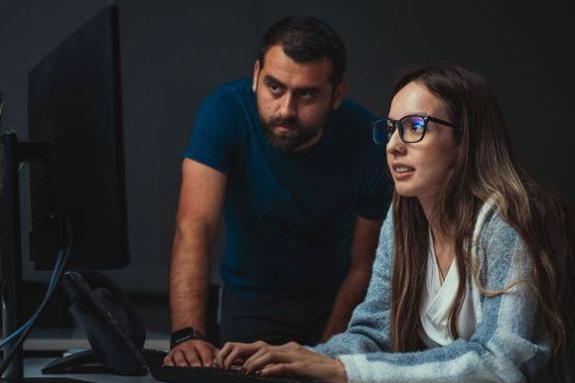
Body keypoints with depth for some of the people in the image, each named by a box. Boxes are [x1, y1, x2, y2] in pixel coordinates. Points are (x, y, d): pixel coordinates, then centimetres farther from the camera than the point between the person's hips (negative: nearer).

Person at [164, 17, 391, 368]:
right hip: (252, 299, 0)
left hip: (334, 297, 1)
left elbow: (362, 267, -10)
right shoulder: (225, 111, -23)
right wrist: (188, 335, -43)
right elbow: (195, 227, -31)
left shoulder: (368, 142, -19)